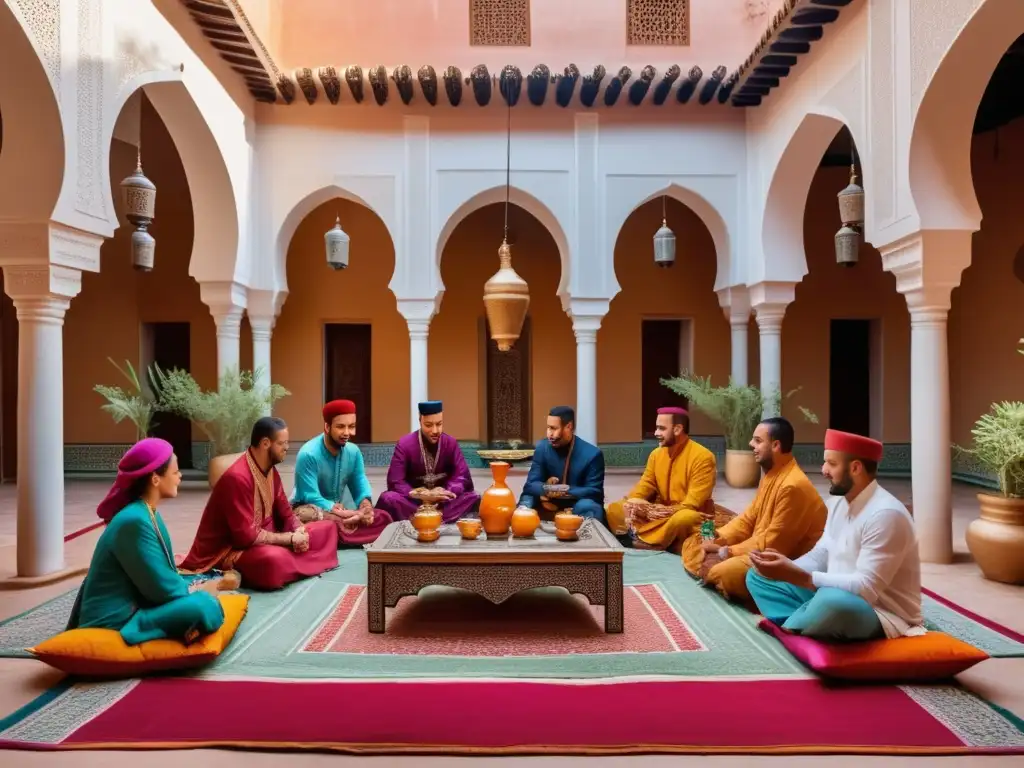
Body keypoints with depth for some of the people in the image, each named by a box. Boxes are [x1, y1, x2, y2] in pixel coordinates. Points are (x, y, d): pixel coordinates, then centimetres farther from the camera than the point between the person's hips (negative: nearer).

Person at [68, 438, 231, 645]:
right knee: (206, 608, -27)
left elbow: (165, 577, 11)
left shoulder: (148, 512, 8)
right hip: (114, 622, -10)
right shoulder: (134, 520, -21)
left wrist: (216, 582, 0)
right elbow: (164, 589, -19)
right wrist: (218, 584, -5)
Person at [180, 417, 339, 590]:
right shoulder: (237, 477, -24)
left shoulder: (270, 470, 4)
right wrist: (291, 539, -19)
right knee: (275, 559, -42)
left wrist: (299, 531, -13)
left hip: (263, 538, 9)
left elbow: (285, 512, 9)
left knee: (328, 528, 1)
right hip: (230, 549, -9)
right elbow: (246, 536, -27)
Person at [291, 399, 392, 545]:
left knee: (383, 518, -16)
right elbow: (311, 497, -24)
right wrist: (345, 514, -35)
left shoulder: (354, 451, -5)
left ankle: (338, 538, -28)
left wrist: (365, 504, -26)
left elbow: (360, 487, -2)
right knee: (307, 516, -42)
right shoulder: (308, 454, -22)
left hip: (339, 511, 6)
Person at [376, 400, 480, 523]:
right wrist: (415, 493, -34)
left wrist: (448, 491, -30)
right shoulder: (404, 445, -11)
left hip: (442, 501, 2)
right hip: (414, 501, -2)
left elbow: (462, 477, -9)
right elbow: (395, 482, -16)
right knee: (388, 498, -32)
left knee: (474, 498, -24)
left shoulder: (451, 443, -4)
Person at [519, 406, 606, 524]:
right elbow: (530, 485, -8)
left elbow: (595, 493, -16)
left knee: (587, 507, -35)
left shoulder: (592, 454, -15)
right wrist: (545, 489, -32)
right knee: (526, 502, -24)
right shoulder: (542, 448, -5)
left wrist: (565, 491, -30)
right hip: (550, 505, 3)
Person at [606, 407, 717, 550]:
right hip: (660, 513, 6)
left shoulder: (703, 457, -17)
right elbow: (645, 485, 2)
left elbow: (693, 504, -21)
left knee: (682, 519, -42)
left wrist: (660, 512, -28)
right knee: (614, 509, -8)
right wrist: (633, 503, -21)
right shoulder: (656, 453, 5)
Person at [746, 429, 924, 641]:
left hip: (883, 613, -9)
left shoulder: (886, 514, -23)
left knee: (832, 600, -42)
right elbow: (821, 555, 10)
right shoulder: (838, 502, 6)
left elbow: (867, 588, -29)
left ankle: (791, 627, -11)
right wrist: (787, 568, -11)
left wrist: (796, 576, -31)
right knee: (758, 576, 6)